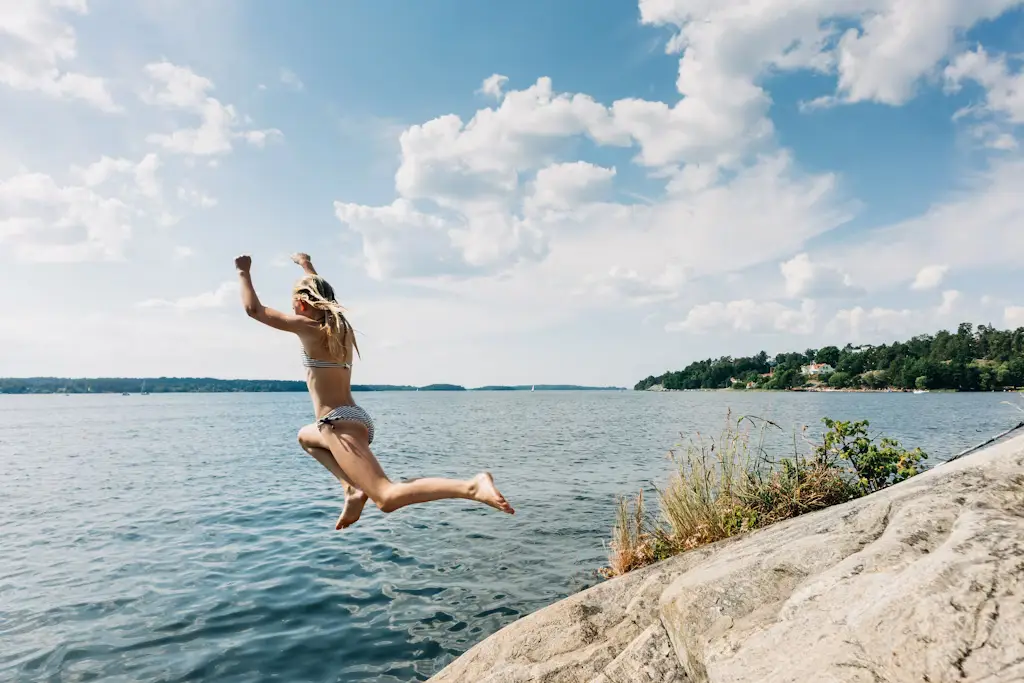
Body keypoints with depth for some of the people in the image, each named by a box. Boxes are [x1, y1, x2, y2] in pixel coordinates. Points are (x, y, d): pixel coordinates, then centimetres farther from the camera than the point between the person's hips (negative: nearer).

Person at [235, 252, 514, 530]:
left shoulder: (308, 327, -6)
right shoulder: (340, 324, 14)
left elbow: (254, 309, 2)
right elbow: (321, 294, 36)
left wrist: (244, 272, 17)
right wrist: (308, 267, 51)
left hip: (340, 424, -9)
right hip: (357, 420, 9)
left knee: (387, 498, -21)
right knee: (306, 436, 38)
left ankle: (472, 486, -40)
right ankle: (353, 489, 14)